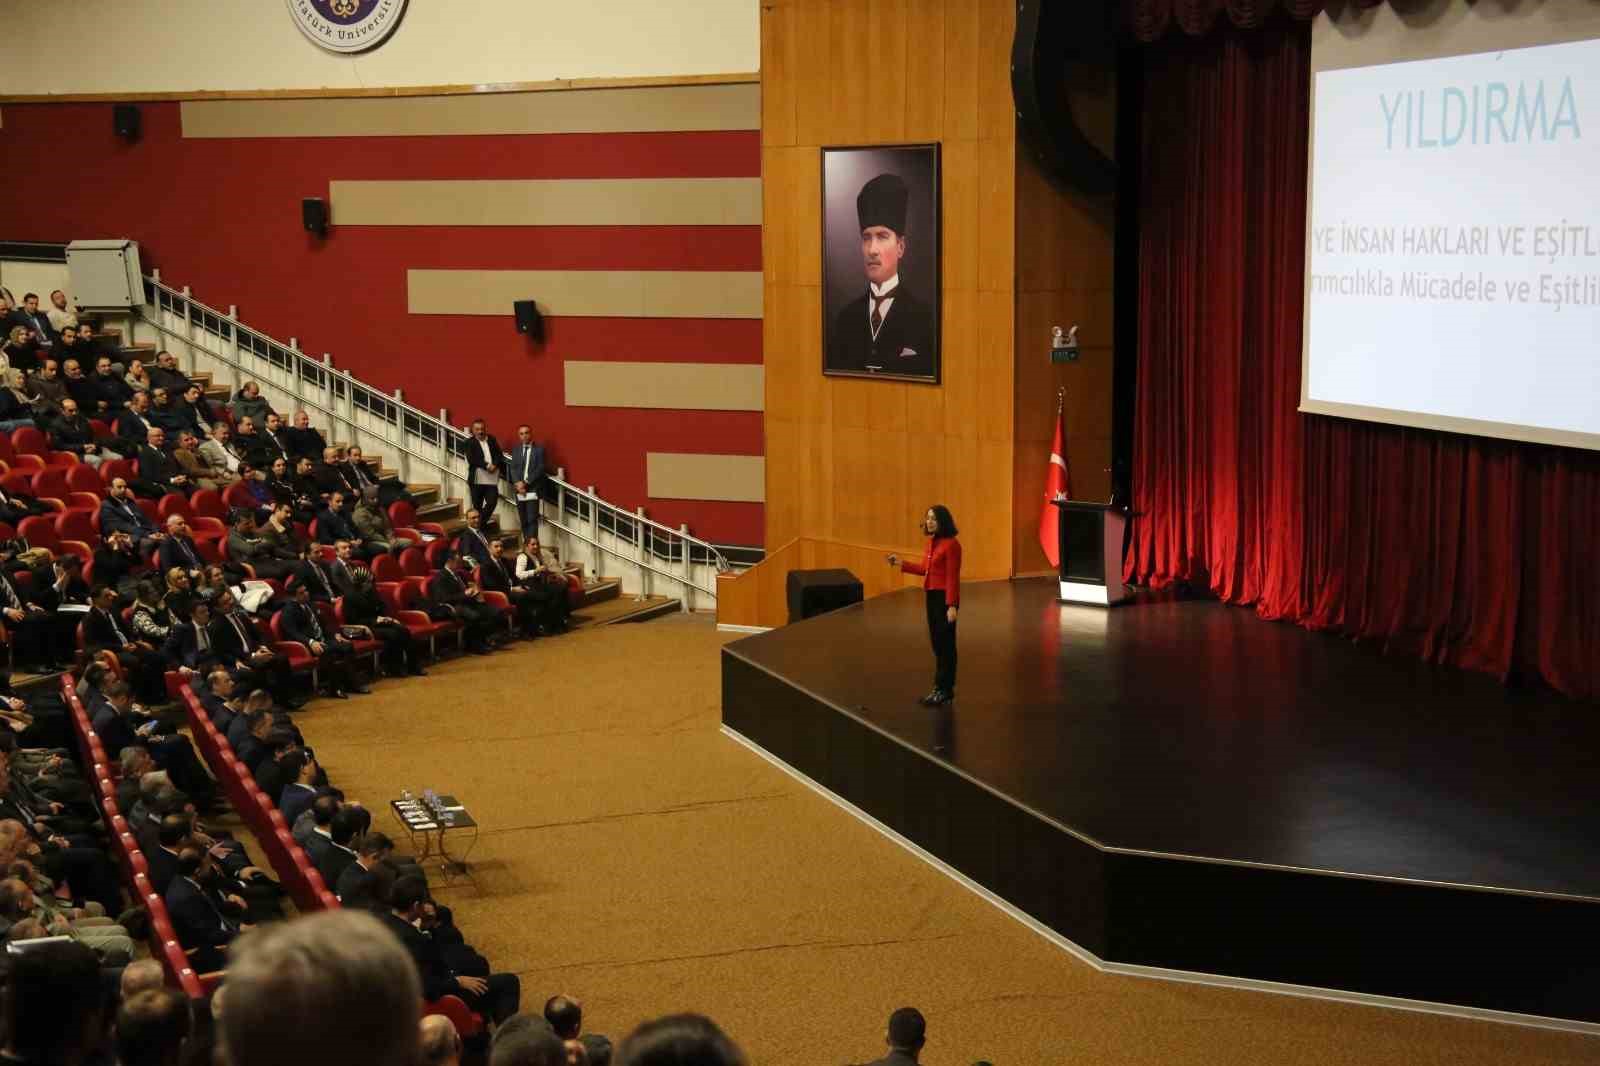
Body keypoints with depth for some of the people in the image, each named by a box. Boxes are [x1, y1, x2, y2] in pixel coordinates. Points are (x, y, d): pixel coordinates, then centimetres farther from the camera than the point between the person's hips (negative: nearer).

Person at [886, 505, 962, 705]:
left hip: (945, 597, -9)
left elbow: (953, 577, -19)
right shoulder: (932, 542, 10)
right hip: (931, 596, 9)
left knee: (945, 643, -1)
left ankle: (946, 689, 6)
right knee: (936, 643, 13)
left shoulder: (951, 544, -16)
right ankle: (940, 686, 21)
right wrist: (901, 563, 17)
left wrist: (952, 605, -22)